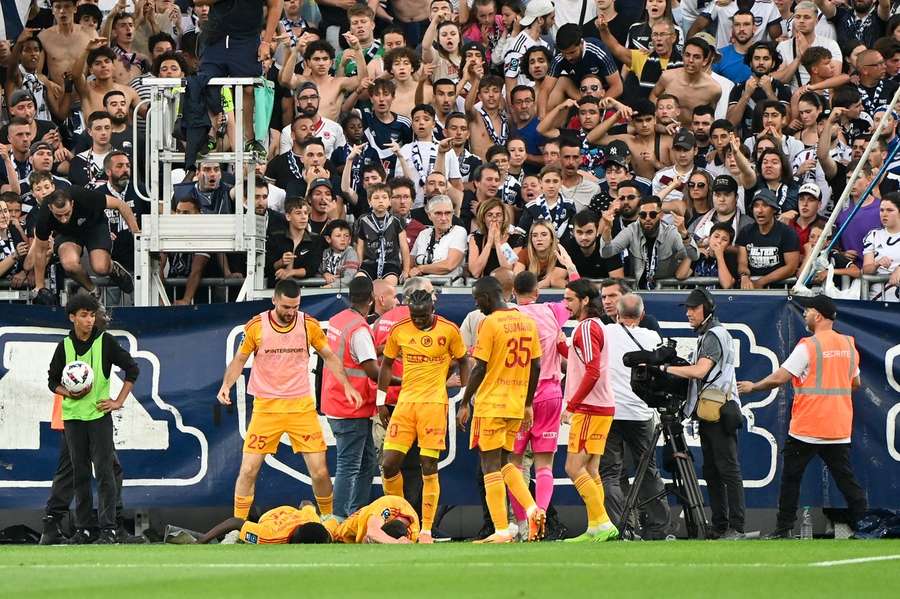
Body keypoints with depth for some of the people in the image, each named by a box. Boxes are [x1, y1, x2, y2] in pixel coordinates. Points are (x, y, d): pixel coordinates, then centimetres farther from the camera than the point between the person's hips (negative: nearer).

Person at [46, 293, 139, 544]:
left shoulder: (105, 342, -2)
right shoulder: (65, 346, 6)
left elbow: (132, 369, 2)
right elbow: (53, 380, 12)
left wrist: (119, 401, -3)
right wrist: (68, 393, -8)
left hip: (100, 414, -3)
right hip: (73, 416, 3)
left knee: (104, 472, -7)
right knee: (80, 474, 6)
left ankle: (108, 528, -7)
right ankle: (81, 528, 11)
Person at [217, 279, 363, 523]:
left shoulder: (309, 325, -1)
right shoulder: (256, 326, -5)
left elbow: (329, 356, 11)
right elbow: (239, 360, 6)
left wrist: (347, 386, -1)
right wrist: (226, 384, -11)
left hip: (302, 407, 1)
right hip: (266, 408, -1)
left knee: (320, 472, -3)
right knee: (248, 470, -4)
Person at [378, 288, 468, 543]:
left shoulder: (449, 331, -3)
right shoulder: (399, 331, 3)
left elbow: (463, 362, 8)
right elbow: (387, 364, 15)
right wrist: (381, 401, 13)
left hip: (434, 403, -3)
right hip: (405, 402, 3)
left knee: (429, 468, -5)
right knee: (389, 464, -3)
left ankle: (426, 530, 0)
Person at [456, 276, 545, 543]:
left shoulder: (490, 323, -11)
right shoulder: (527, 321, 9)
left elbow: (480, 369, -13)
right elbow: (535, 366, 12)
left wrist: (464, 404, -5)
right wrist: (528, 405, 19)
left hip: (490, 404, -7)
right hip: (517, 405, 7)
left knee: (491, 467, -2)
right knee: (504, 462, 19)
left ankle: (502, 531, -5)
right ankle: (533, 509, 0)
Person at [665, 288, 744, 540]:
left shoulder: (715, 335, -9)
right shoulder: (706, 335, 22)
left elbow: (700, 370, -20)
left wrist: (666, 368, -14)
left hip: (720, 413, -11)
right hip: (709, 414, 11)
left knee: (728, 470, -12)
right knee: (711, 472, 10)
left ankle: (736, 527, -15)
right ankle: (720, 526, 13)